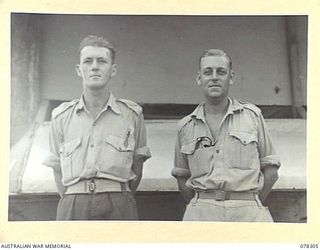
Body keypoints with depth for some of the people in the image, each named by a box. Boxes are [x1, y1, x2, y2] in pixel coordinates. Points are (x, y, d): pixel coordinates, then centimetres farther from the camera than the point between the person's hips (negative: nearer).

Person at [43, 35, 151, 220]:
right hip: (73, 207, 1)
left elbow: (136, 171, 11)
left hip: (118, 207, -1)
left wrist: (118, 201, 9)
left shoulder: (132, 114, 6)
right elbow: (58, 170, 14)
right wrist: (74, 203, 8)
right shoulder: (62, 116, 9)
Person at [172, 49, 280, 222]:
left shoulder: (252, 115, 9)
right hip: (202, 214, 1)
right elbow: (182, 177, 18)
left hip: (247, 213, 0)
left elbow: (270, 171, 11)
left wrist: (251, 205, 5)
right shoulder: (186, 126, 12)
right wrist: (200, 207, 8)